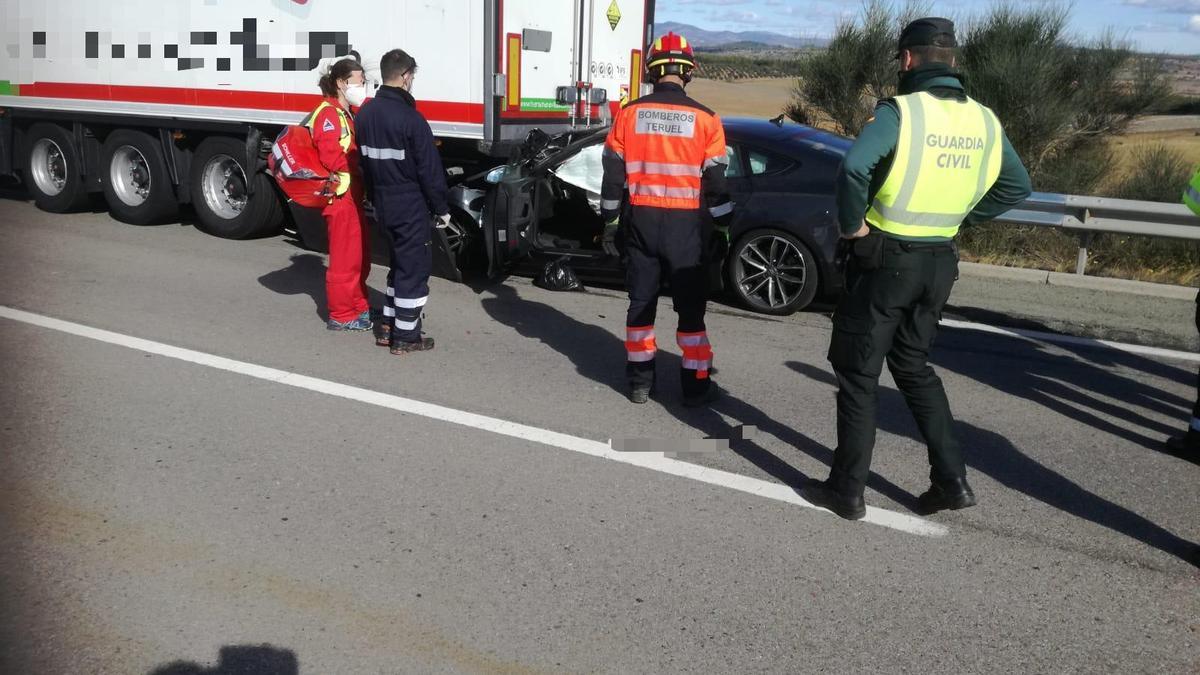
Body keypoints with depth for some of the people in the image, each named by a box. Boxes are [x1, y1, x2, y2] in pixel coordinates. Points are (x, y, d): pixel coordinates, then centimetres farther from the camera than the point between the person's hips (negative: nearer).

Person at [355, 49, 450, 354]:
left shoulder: (366, 113, 6)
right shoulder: (410, 118, -19)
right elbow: (429, 169, -16)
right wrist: (441, 207, -7)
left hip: (384, 203, 8)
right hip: (412, 205, -8)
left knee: (400, 262, 21)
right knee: (414, 267, 1)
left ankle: (389, 327, 24)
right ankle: (406, 336, 6)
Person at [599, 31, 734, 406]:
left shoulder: (629, 114, -1)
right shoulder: (705, 119, -5)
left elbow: (613, 173, 2)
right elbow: (716, 181, -2)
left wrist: (610, 222, 11)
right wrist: (724, 225, 10)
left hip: (640, 220, 2)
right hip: (684, 224, -2)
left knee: (641, 301, 12)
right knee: (691, 305, 7)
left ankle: (640, 381, 18)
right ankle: (695, 385, 13)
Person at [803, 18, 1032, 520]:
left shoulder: (900, 111, -15)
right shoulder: (983, 120, 5)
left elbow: (854, 167, -31)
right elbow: (1017, 187, 16)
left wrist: (854, 225, -16)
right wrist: (960, 218, 14)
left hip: (886, 259, -6)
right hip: (940, 263, 6)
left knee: (858, 374, 5)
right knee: (913, 365, 21)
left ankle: (847, 490, 12)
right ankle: (952, 480, 17)